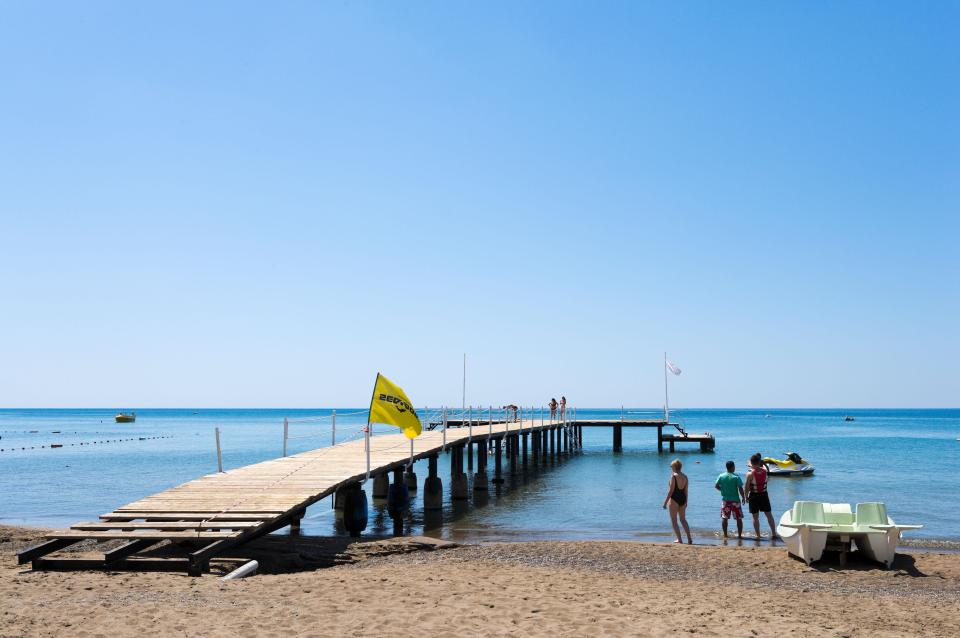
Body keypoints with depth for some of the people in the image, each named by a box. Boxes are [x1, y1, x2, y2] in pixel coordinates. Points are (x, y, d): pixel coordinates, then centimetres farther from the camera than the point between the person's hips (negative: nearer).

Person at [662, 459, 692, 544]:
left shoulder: (673, 476, -13)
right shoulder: (685, 477, 6)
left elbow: (671, 490, -16)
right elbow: (686, 491, 10)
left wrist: (665, 502, -11)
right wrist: (686, 502, 20)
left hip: (674, 499, -7)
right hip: (683, 499, 7)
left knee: (673, 520, 4)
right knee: (683, 519, 18)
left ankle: (679, 539, 1)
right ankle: (689, 539, 12)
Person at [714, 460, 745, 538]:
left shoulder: (721, 476, -2)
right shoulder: (736, 477, -11)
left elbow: (716, 486, 2)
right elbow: (740, 489, -13)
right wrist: (743, 497, 0)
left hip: (725, 500, 2)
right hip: (735, 500, -2)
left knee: (724, 518, 11)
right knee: (739, 518, 8)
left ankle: (725, 535, 11)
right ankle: (739, 535, 7)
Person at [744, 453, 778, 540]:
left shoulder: (750, 474, -17)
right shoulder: (765, 471, -8)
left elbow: (747, 487, -10)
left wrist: (746, 497, 3)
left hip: (754, 496, -3)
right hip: (764, 495, 3)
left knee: (755, 517, 7)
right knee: (769, 515, 15)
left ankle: (758, 536, 8)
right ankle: (774, 533, 16)